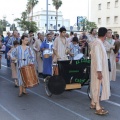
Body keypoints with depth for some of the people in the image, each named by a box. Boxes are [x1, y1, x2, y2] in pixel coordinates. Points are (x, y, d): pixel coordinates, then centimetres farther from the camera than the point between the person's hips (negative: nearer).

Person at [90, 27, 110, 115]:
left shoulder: (98, 42, 10)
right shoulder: (98, 43, -21)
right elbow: (97, 57, -25)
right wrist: (99, 71, -26)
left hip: (100, 68, 10)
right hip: (98, 68, -10)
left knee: (96, 85, 17)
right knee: (97, 86, -5)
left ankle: (93, 103, 28)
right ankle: (98, 108, 1)